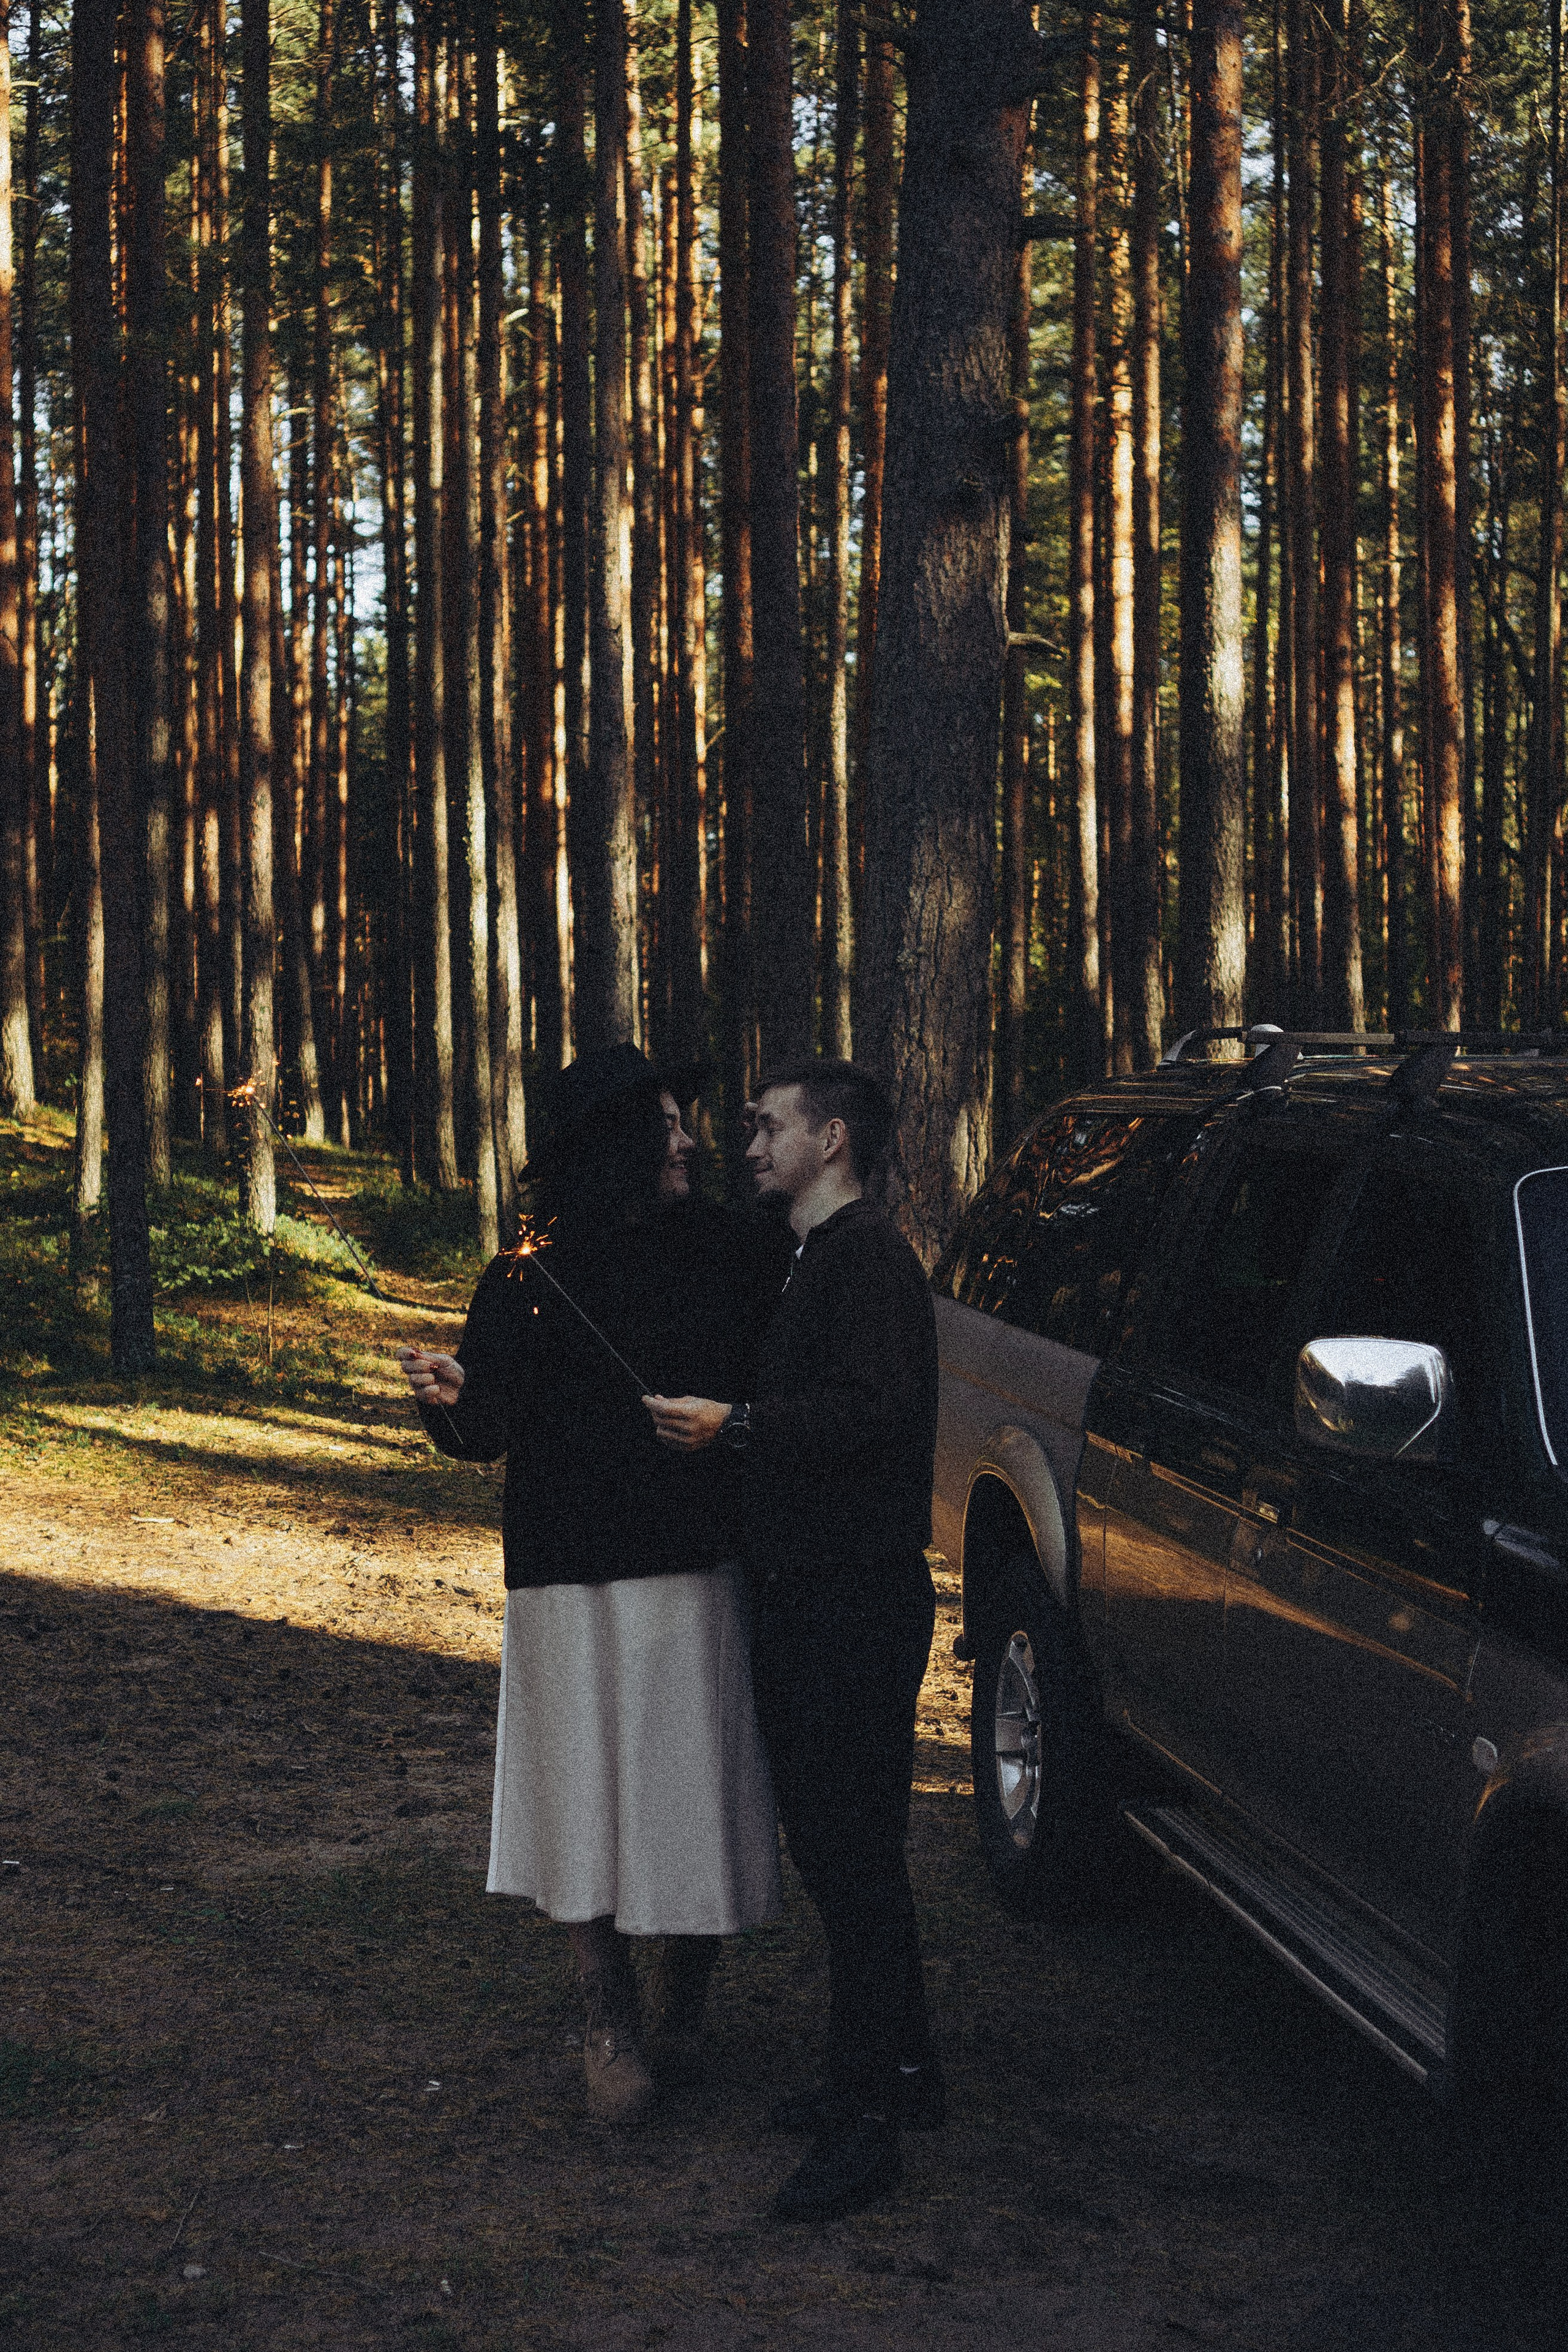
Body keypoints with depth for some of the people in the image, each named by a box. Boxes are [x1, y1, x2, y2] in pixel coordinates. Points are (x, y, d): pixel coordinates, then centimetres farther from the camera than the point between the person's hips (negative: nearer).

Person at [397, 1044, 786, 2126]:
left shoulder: (730, 1254, 6)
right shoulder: (527, 1279, 1)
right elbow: (491, 1429, -4)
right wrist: (454, 1399, -22)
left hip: (701, 1567, 1)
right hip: (575, 1581, -1)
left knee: (696, 1781, 3)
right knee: (590, 1788, 0)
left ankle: (685, 1995, 21)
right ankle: (611, 2026, 9)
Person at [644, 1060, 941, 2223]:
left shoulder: (871, 1258, -14)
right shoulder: (819, 1259, 19)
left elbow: (874, 1410, -26)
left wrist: (730, 1424, -23)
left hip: (858, 1602, -11)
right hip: (807, 1593, 11)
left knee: (854, 1848, -8)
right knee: (835, 1840, 16)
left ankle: (865, 2116, -4)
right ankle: (901, 2068, 27)